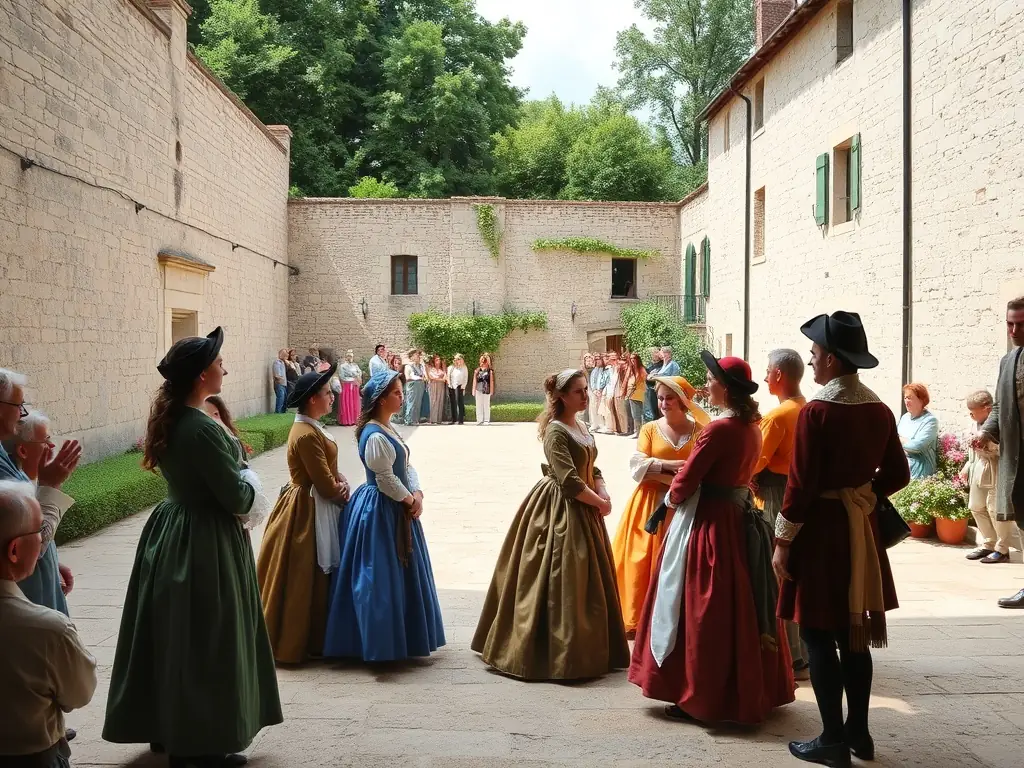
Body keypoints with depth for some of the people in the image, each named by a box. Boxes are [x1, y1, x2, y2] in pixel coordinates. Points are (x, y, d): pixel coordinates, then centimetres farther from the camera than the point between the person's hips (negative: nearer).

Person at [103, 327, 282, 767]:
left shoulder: (168, 420, 5)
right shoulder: (202, 428, -23)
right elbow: (236, 498, -20)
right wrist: (250, 488, 0)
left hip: (171, 532, 9)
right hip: (206, 542, -9)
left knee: (175, 635, 19)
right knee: (207, 641, 3)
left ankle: (166, 728, 32)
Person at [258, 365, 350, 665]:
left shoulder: (311, 428, 9)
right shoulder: (306, 434, -23)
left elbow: (329, 468, 13)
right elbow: (325, 483, -22)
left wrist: (342, 482, -6)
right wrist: (342, 496, -4)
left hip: (313, 507, 10)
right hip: (308, 511, -10)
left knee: (313, 577, 17)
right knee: (301, 579, 0)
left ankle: (304, 638, 28)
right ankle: (291, 643, 11)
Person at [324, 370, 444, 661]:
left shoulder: (387, 429, 10)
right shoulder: (375, 436, -21)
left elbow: (406, 466, 12)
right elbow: (385, 479, -21)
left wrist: (417, 494, -2)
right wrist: (409, 500, -7)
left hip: (396, 508, 11)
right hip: (378, 511, -11)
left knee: (399, 574, 17)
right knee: (380, 577, -3)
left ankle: (398, 638, 29)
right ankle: (381, 643, 6)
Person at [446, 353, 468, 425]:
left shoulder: (464, 368, 6)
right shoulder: (450, 368, 12)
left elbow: (466, 379, 4)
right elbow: (448, 377, 13)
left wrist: (463, 387, -5)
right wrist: (449, 385, 2)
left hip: (460, 387, -3)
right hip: (452, 387, 3)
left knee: (460, 403, -9)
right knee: (453, 404, 4)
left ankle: (461, 420, -9)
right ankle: (453, 419, 10)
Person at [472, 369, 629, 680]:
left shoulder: (580, 426, 12)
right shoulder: (555, 430, -16)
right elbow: (569, 481, -22)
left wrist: (605, 496, -4)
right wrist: (599, 503, -12)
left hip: (584, 508, 9)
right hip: (560, 511, -9)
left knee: (587, 581, 15)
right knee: (563, 583, -5)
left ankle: (588, 650, 28)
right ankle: (561, 654, 6)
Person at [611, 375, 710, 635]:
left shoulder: (700, 431, 1)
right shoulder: (650, 429, 3)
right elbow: (637, 466, -8)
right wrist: (669, 465, -20)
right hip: (650, 505, 1)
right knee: (643, 563, 0)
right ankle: (639, 619, 12)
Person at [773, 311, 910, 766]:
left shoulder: (816, 411, -18)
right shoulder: (879, 410, 3)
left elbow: (801, 484, -18)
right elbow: (897, 474, 10)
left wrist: (782, 540, -11)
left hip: (821, 527, -7)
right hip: (861, 526, 7)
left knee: (818, 636, 3)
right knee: (853, 633, 16)